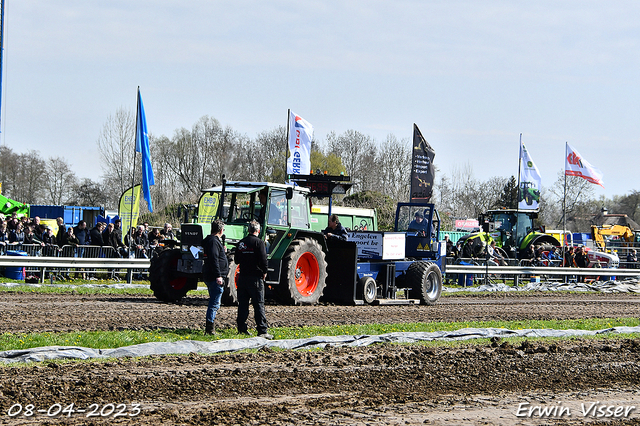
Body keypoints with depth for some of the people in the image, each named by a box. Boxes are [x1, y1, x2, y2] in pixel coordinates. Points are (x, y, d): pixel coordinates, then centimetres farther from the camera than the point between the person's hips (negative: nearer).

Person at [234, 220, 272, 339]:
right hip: (256, 276, -5)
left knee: (243, 303, 11)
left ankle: (241, 328, 11)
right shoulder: (259, 242, -9)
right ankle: (262, 330, -9)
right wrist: (264, 272, -2)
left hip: (243, 276, 5)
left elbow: (236, 260, 15)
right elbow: (263, 259, -15)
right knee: (258, 304, -5)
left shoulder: (241, 243, 9)